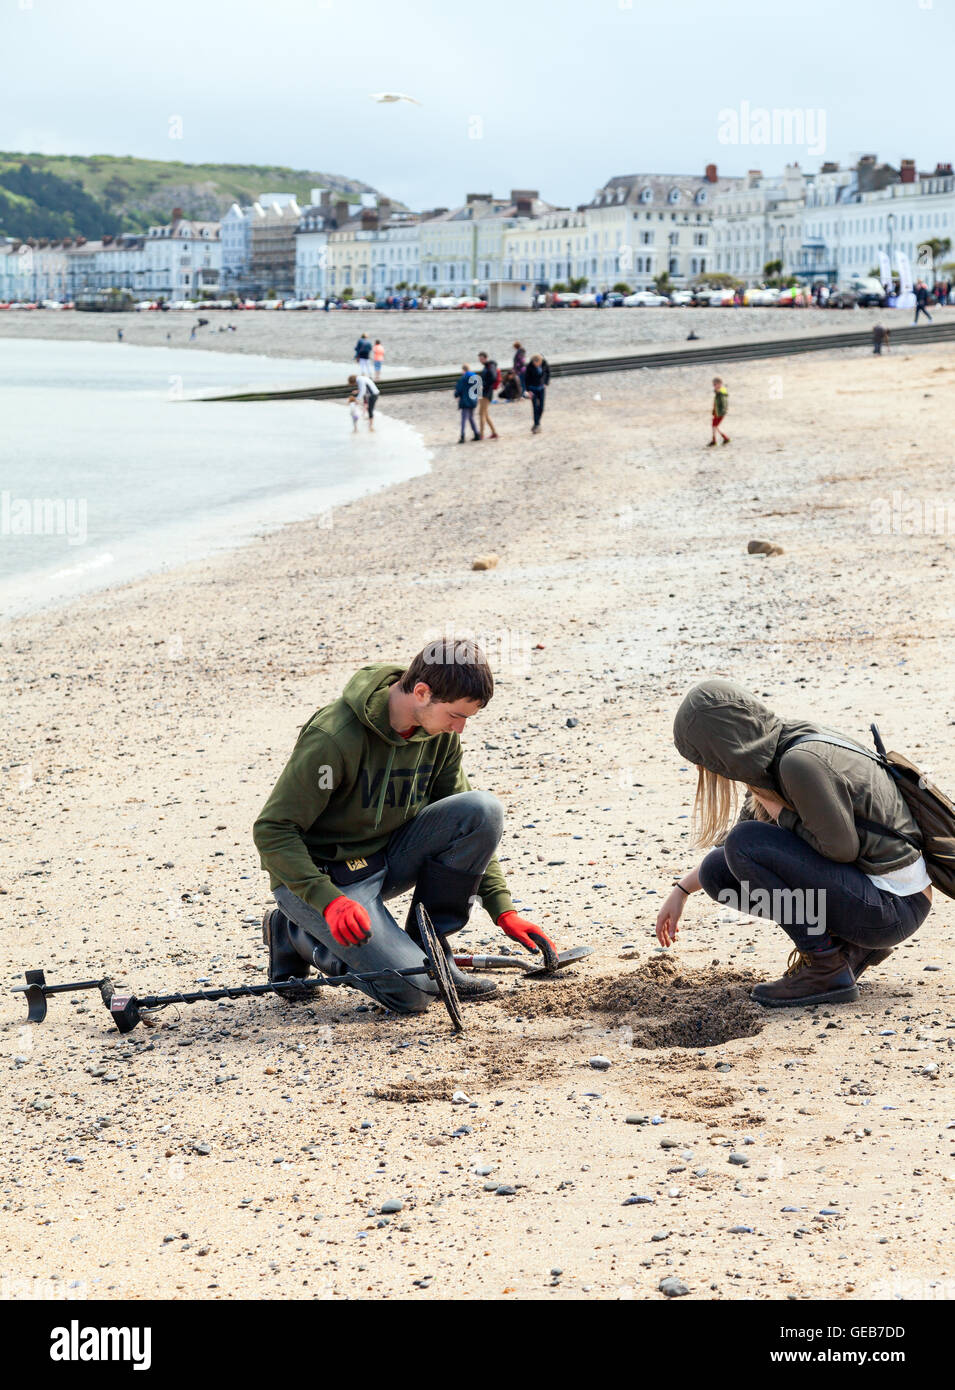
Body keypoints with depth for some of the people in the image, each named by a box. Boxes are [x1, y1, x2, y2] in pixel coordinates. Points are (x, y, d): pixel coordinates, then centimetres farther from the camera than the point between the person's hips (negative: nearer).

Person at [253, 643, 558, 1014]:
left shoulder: (440, 733, -4)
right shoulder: (335, 737, -26)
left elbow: (469, 826, 7)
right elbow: (271, 831, -22)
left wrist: (503, 911, -2)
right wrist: (330, 901, -33)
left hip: (385, 858, 7)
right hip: (321, 875, -7)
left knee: (484, 809, -16)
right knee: (411, 992, -21)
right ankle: (296, 935, 2)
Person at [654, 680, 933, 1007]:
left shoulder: (801, 761, -23)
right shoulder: (777, 752, 7)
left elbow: (841, 848, -21)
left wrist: (774, 807, -11)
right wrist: (682, 889, 23)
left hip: (894, 906, -10)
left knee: (744, 845, -18)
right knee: (717, 871, 8)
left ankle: (826, 968, -9)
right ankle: (854, 945, 10)